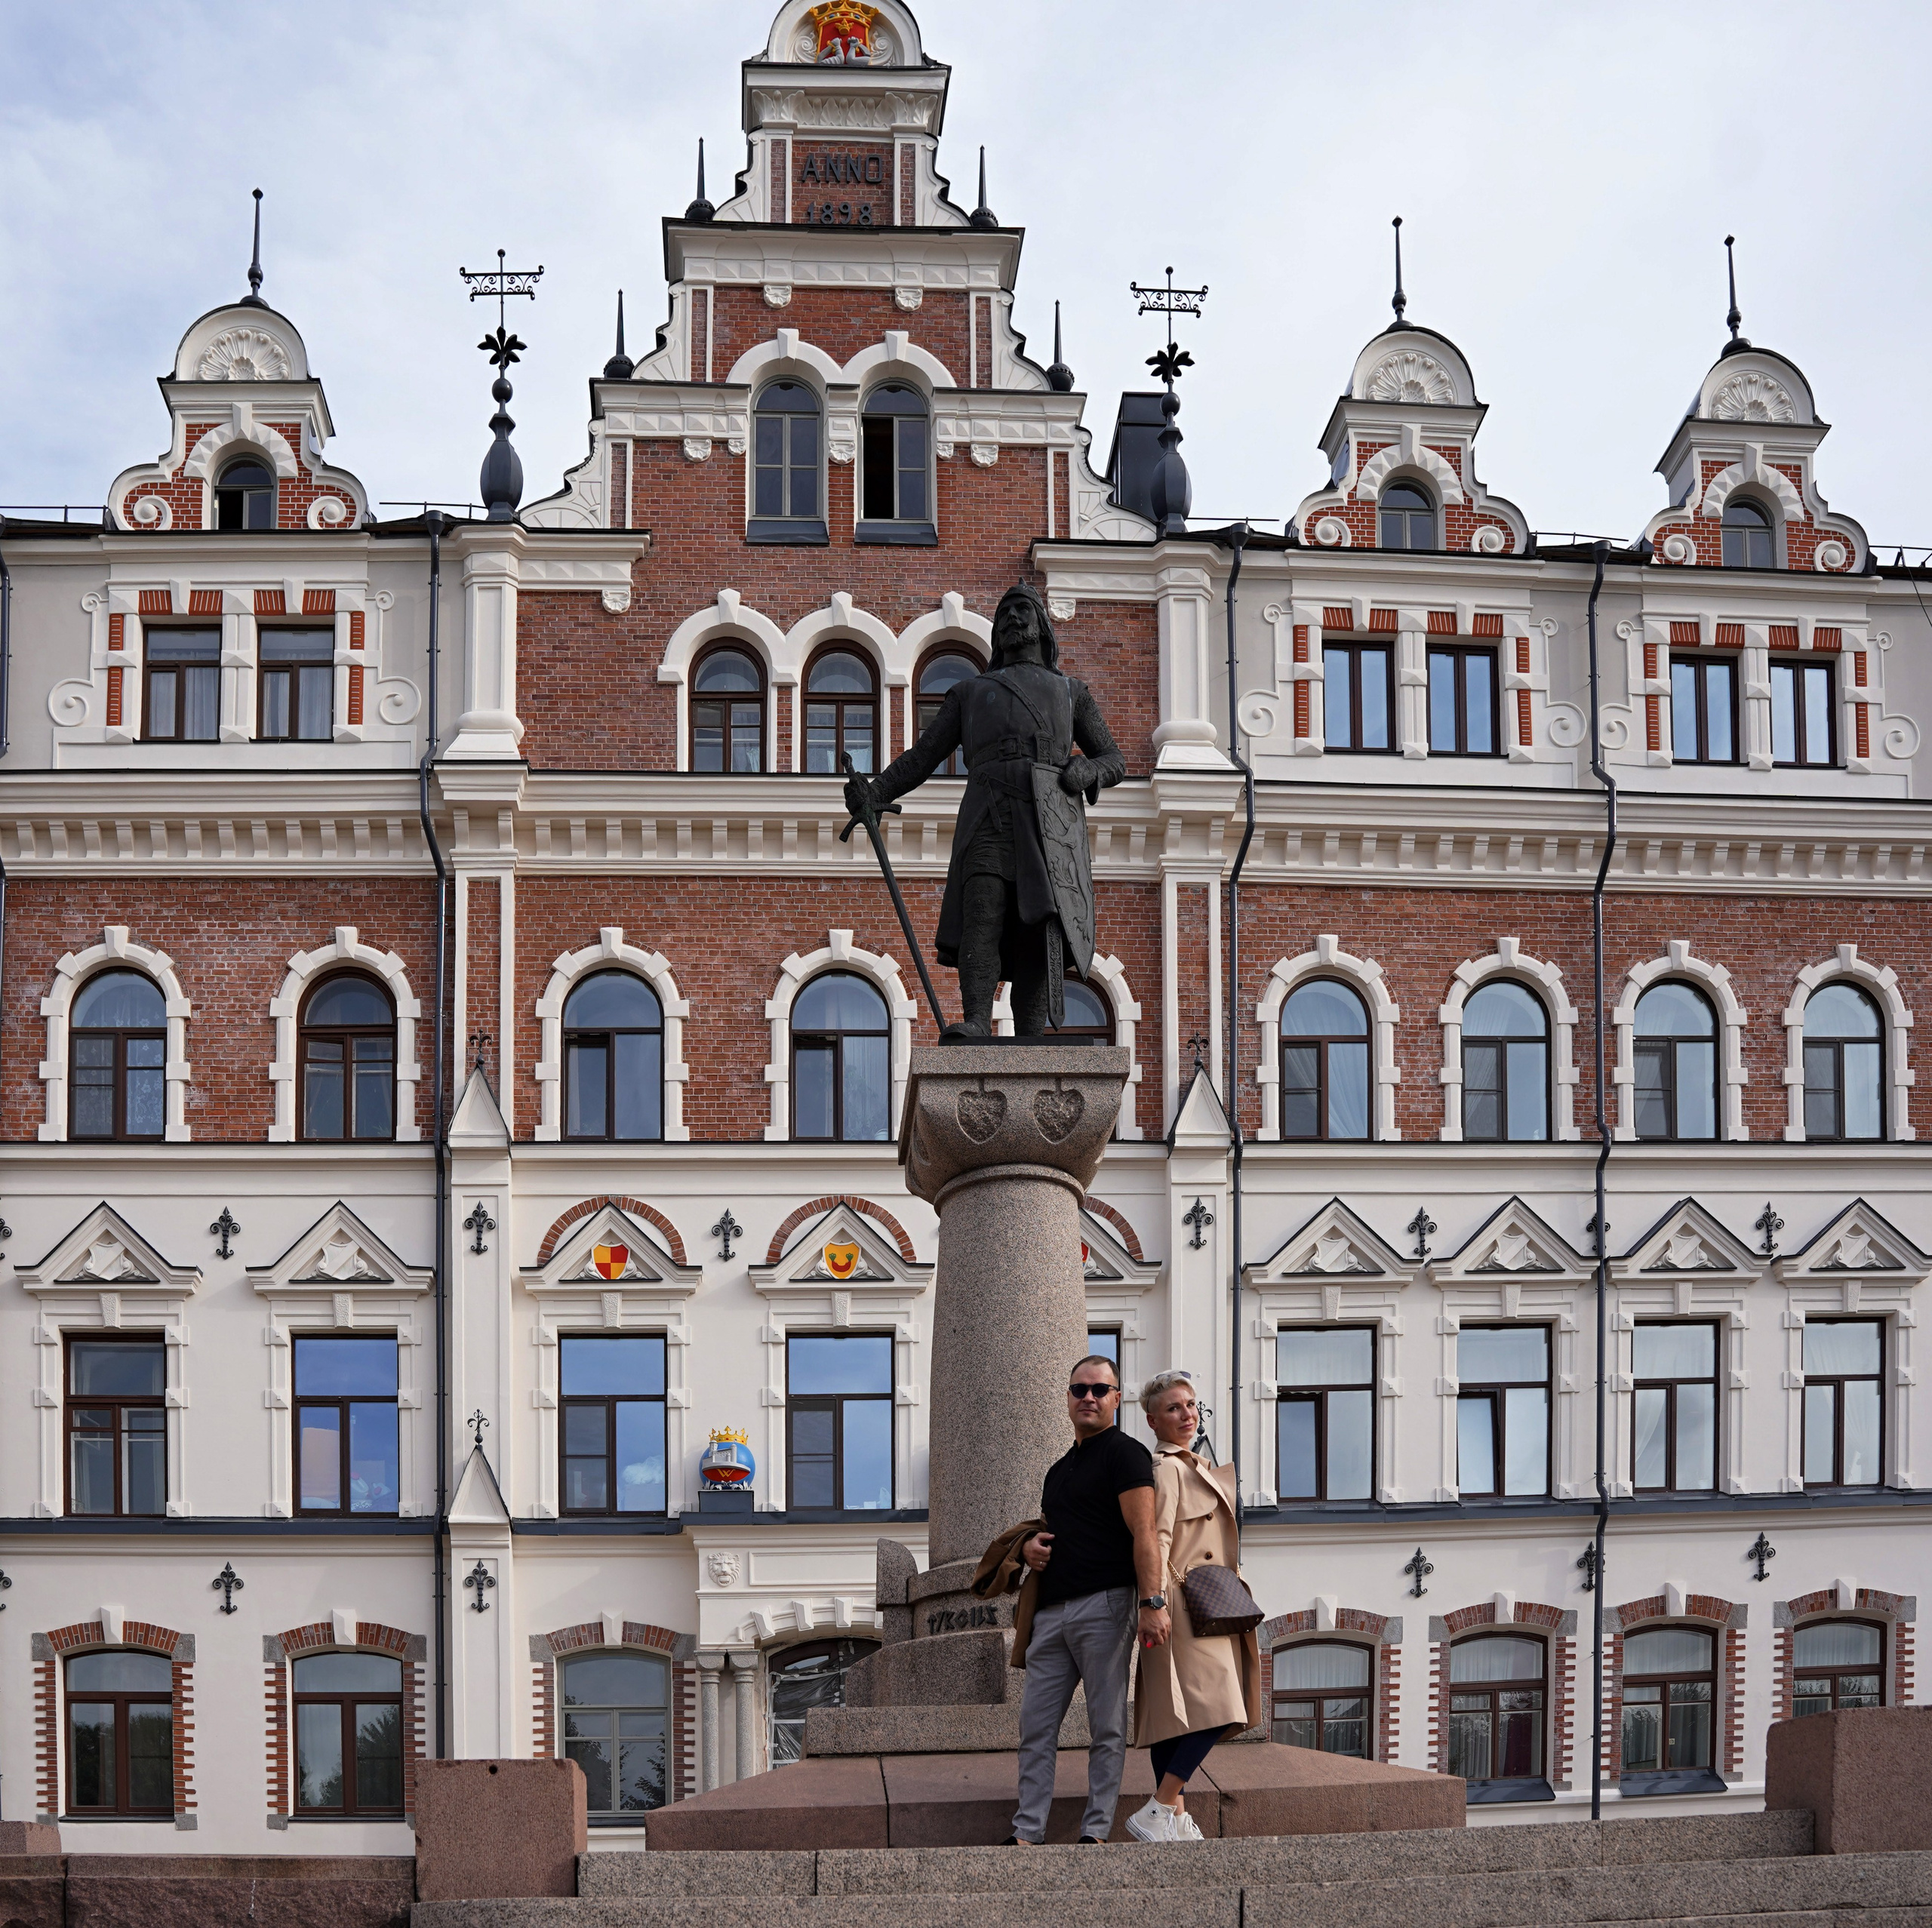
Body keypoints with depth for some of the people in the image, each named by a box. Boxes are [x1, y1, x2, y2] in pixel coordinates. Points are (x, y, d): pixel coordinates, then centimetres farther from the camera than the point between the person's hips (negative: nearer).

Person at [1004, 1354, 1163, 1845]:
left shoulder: (1125, 1454, -2)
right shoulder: (1059, 1469, 24)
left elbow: (1143, 1533, -12)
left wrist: (1152, 1601, -23)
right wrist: (1029, 1546, 10)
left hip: (1104, 1605, -8)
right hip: (1051, 1611, 8)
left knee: (1106, 1727, -2)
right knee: (1036, 1725, 3)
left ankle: (1096, 1831, 1)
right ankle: (1027, 1833, 5)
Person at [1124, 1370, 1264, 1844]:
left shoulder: (1196, 1467, 21)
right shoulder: (1165, 1469, -10)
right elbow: (1156, 1541, -20)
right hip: (1183, 1607, -10)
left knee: (1176, 1714, 7)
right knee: (1214, 1708, -17)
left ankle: (1176, 1819, 7)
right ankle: (1156, 1813, -17)